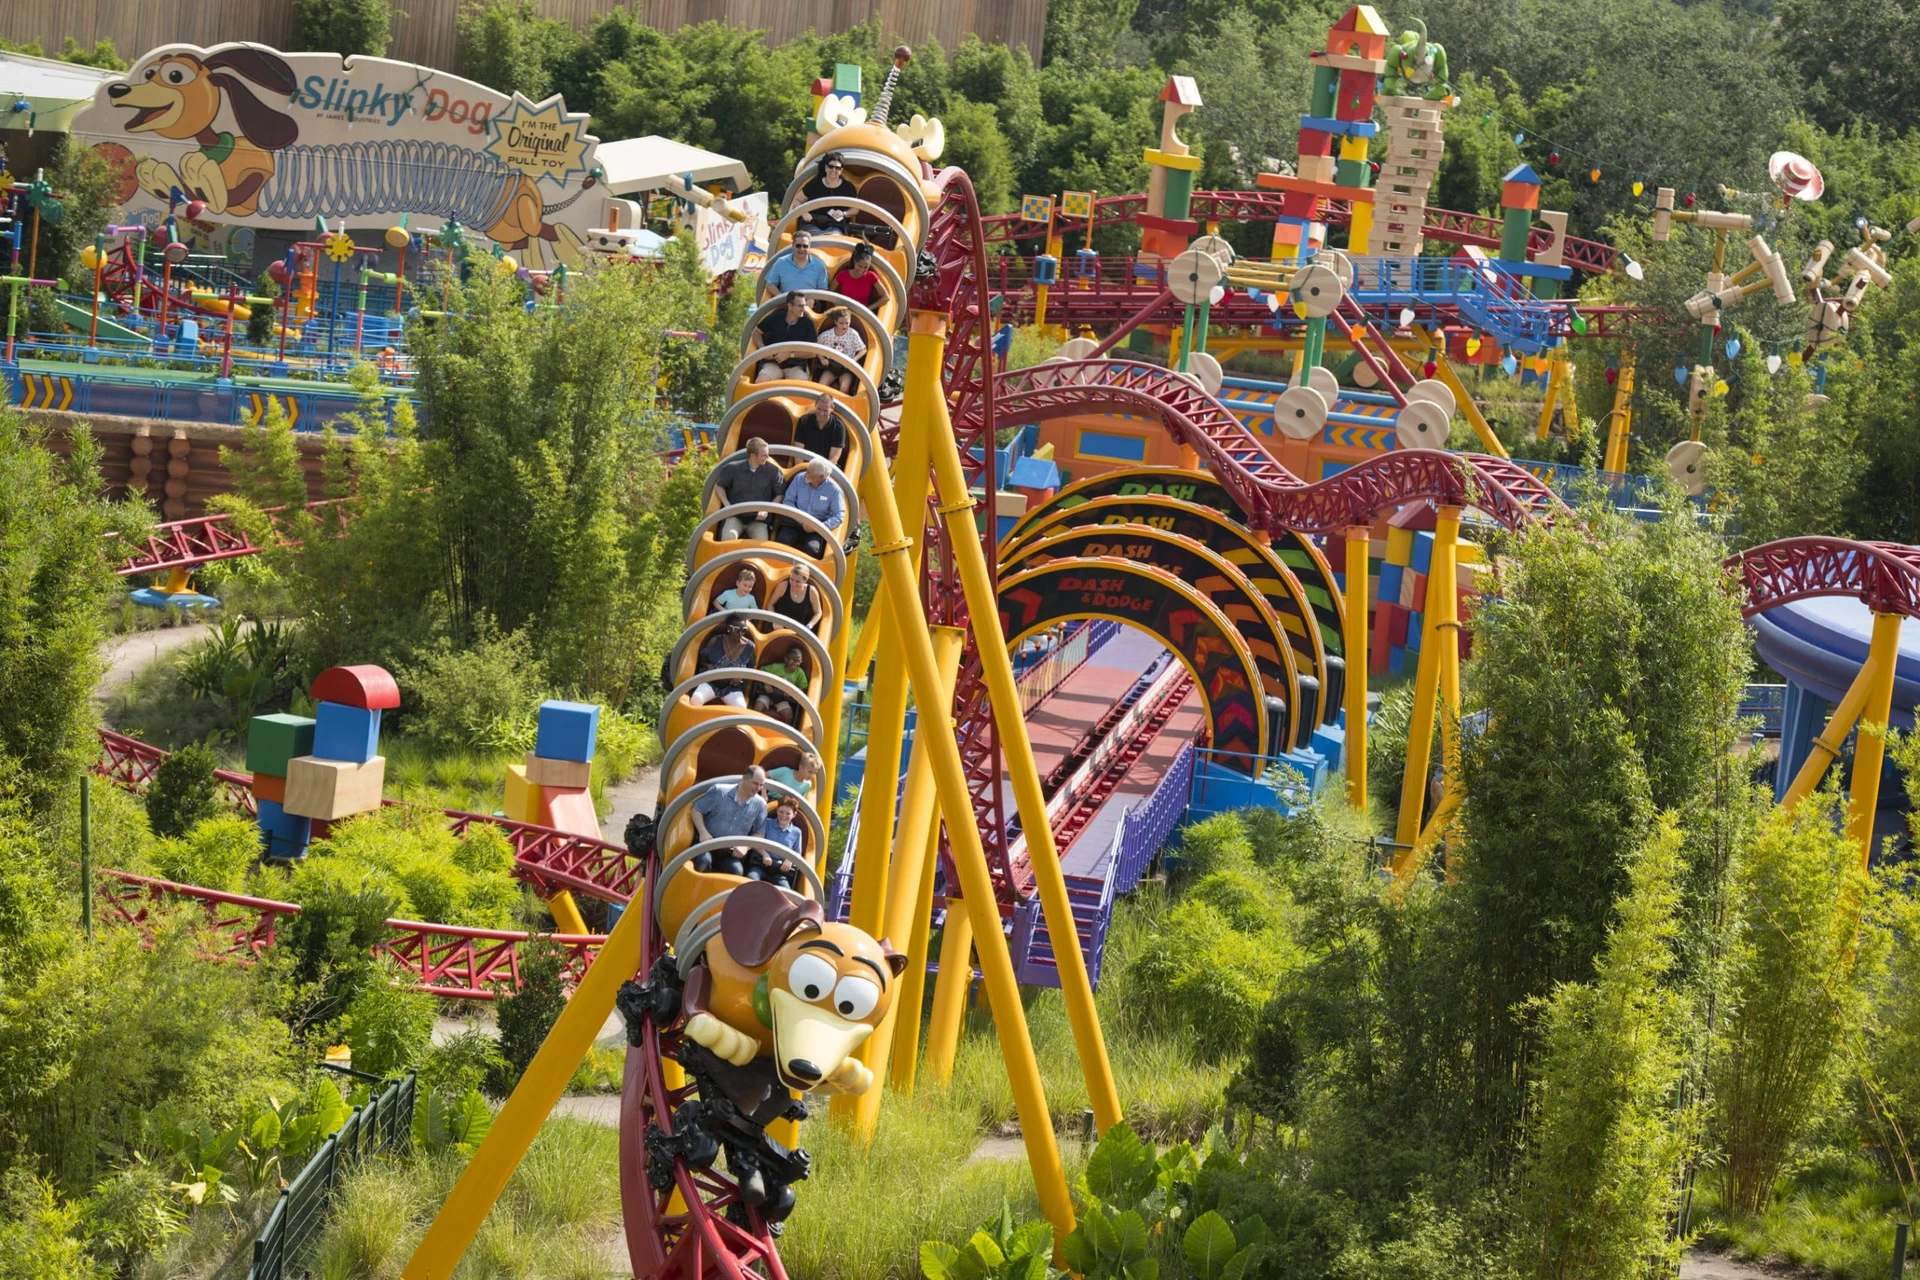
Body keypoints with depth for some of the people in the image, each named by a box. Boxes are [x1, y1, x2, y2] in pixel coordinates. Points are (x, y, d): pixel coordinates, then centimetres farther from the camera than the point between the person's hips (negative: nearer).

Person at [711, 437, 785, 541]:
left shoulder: (772, 471, -1)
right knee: (728, 537, -32)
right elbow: (719, 486, 12)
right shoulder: (733, 468, -1)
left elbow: (780, 494, 7)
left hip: (758, 519, 0)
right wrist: (727, 506, -2)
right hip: (736, 516, 0)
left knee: (762, 541, -30)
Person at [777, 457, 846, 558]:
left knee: (812, 549, -33)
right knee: (783, 542, -29)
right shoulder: (800, 479, 2)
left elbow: (839, 515, -5)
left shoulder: (833, 489, -5)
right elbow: (788, 501, 5)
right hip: (795, 523, 2)